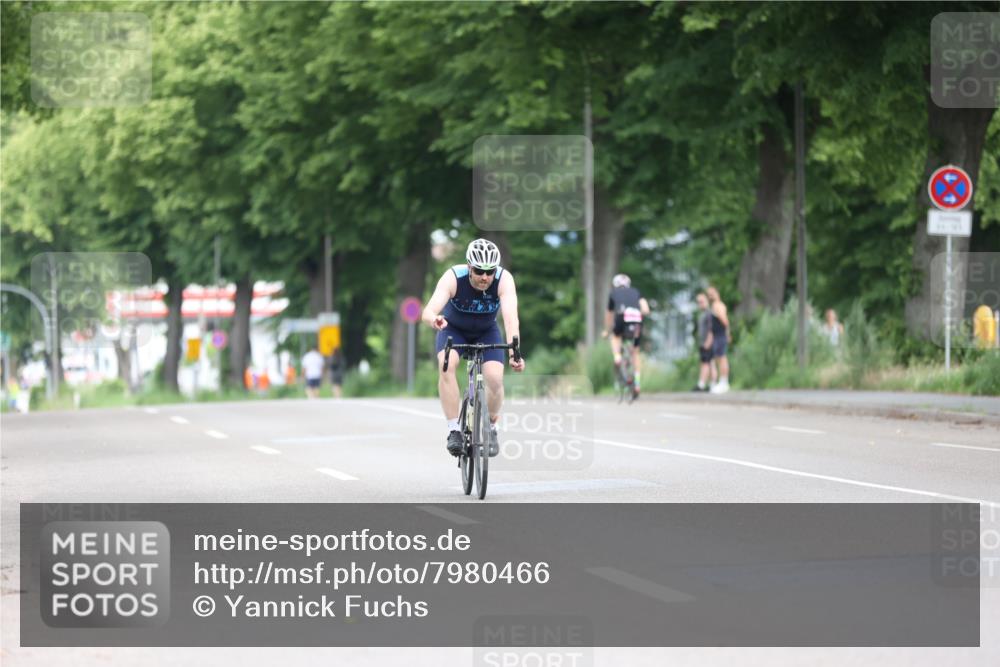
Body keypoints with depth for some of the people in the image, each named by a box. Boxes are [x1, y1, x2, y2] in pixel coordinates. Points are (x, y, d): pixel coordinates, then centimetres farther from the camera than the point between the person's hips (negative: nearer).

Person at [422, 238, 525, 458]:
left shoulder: (504, 279, -31)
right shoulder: (453, 277, -32)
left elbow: (511, 317, -43)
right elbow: (428, 311, -44)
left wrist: (514, 351, -61)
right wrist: (434, 320, -70)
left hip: (487, 332, 1)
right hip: (454, 329, -1)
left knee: (495, 378, -21)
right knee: (446, 365, -31)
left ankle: (491, 428, 8)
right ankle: (454, 430, -23)